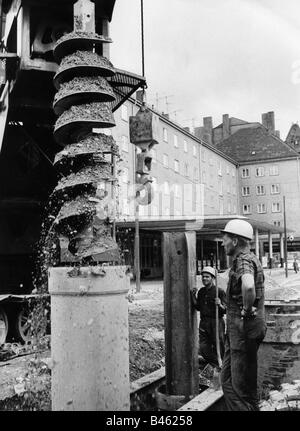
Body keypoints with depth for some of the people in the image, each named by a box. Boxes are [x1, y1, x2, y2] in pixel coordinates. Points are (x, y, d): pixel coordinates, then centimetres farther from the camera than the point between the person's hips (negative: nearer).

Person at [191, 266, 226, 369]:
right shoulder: (201, 291, 10)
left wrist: (220, 305, -31)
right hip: (203, 323, 6)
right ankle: (217, 366, 28)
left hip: (216, 323, -6)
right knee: (203, 349, 8)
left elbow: (225, 310, -10)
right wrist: (194, 297, 1)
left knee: (219, 349, -1)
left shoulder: (219, 291, -8)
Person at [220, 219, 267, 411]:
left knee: (242, 384, 1)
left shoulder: (244, 260, -19)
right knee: (228, 380, 17)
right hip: (236, 330, 10)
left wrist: (247, 311, -25)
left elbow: (248, 287, -41)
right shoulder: (248, 259, 14)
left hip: (244, 329, -10)